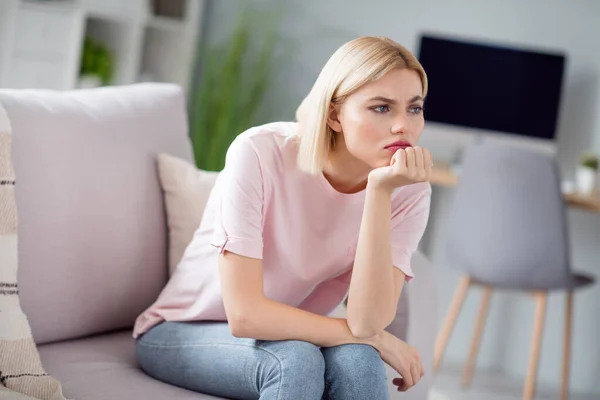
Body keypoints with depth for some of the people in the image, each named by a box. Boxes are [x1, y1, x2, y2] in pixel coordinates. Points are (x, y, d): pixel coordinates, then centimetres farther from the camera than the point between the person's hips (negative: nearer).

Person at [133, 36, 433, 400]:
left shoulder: (408, 190, -15)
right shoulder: (260, 154, -26)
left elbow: (368, 321, -26)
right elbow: (245, 315, -29)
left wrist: (380, 190, -33)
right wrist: (374, 339, -23)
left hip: (292, 337, 3)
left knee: (357, 361, -29)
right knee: (295, 360, -33)